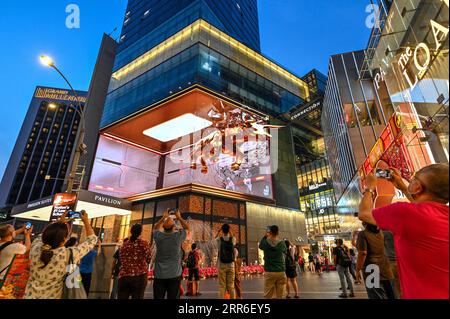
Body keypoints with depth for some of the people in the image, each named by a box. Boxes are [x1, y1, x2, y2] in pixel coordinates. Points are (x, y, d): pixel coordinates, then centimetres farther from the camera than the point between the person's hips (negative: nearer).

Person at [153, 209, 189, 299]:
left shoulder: (159, 236, -5)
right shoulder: (178, 236, -9)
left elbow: (156, 228, 19)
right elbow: (187, 228, 12)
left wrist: (164, 217, 22)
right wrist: (179, 217, 17)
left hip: (159, 275, 1)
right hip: (174, 275, -1)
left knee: (158, 297, 7)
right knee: (173, 298, 4)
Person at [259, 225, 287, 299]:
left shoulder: (265, 242, -5)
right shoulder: (282, 243, -3)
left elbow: (260, 245, 18)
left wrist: (265, 236, 25)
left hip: (269, 272, -1)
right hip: (281, 272, 1)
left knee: (267, 296, 4)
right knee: (280, 296, 6)